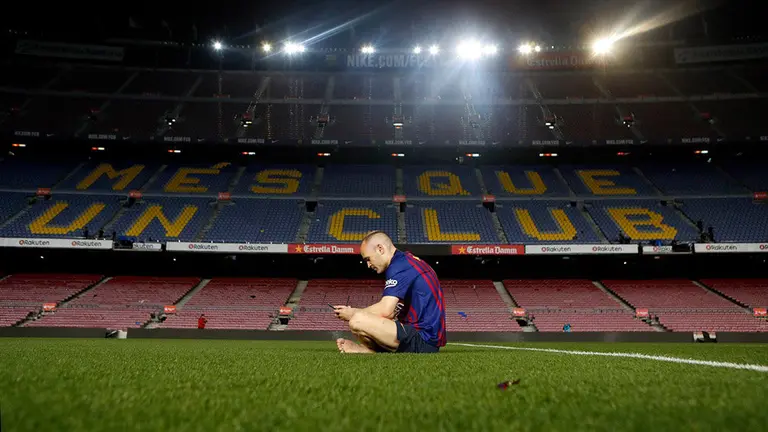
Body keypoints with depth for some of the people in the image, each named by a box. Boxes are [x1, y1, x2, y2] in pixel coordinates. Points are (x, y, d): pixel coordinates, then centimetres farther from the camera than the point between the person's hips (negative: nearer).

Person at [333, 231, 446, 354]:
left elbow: (385, 310, -21)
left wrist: (353, 314, -4)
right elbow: (391, 311, 19)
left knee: (358, 321, -24)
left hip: (423, 341, -11)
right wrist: (355, 311, 10)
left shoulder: (400, 264, -13)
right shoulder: (408, 260, 18)